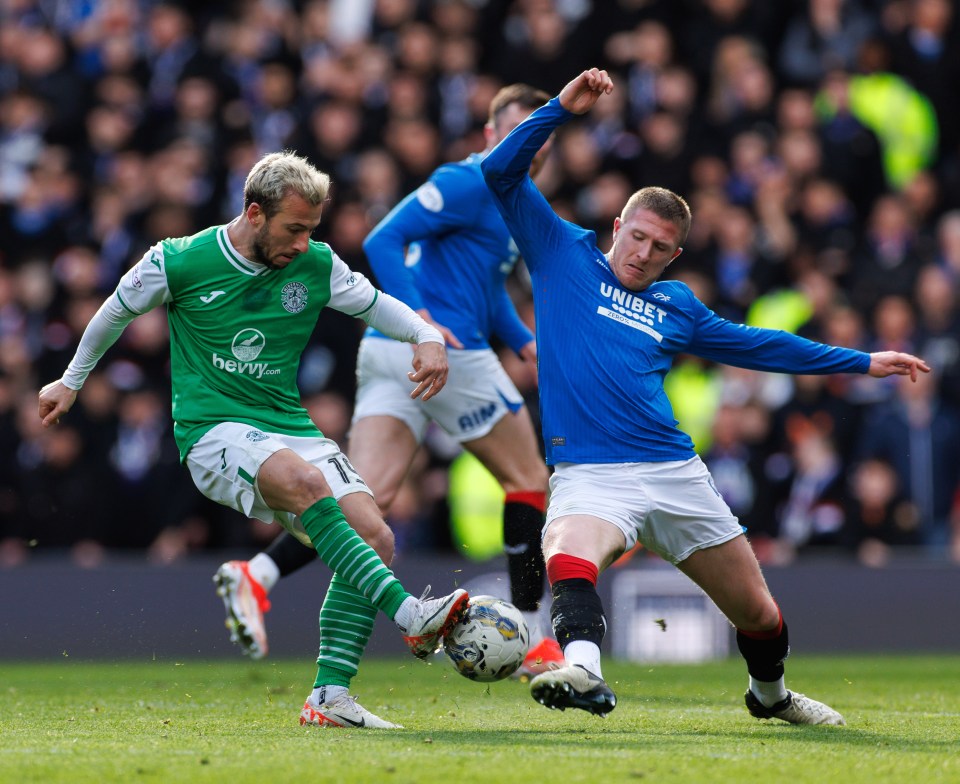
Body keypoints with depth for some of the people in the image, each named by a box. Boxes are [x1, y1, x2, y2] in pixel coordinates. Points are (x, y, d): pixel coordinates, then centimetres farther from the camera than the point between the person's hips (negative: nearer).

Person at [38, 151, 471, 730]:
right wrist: (72, 382, 25)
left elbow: (377, 304, 16)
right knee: (306, 482, -37)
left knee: (375, 536, -16)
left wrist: (428, 338, -5)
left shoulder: (316, 265, 2)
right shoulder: (180, 262, -7)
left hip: (290, 426, 5)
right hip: (213, 432, -5)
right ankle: (410, 617, -42)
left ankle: (330, 697, -11)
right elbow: (118, 312, 11)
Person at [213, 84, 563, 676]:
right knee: (530, 480, 5)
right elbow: (384, 239, -15)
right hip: (447, 355, -9)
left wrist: (525, 342, 22)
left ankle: (257, 574, -25)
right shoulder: (470, 182, -7)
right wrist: (417, 315, -26)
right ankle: (533, 643, 10)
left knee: (367, 495, -6)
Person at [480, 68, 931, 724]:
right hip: (590, 476, -4)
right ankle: (583, 670, -60)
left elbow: (757, 345, 29)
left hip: (676, 474, 4)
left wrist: (863, 363, 31)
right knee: (568, 558, -39)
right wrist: (563, 108, -6)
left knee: (759, 613, 12)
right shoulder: (565, 256, 9)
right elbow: (503, 173, 4)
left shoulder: (677, 307, 18)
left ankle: (771, 694, 41)